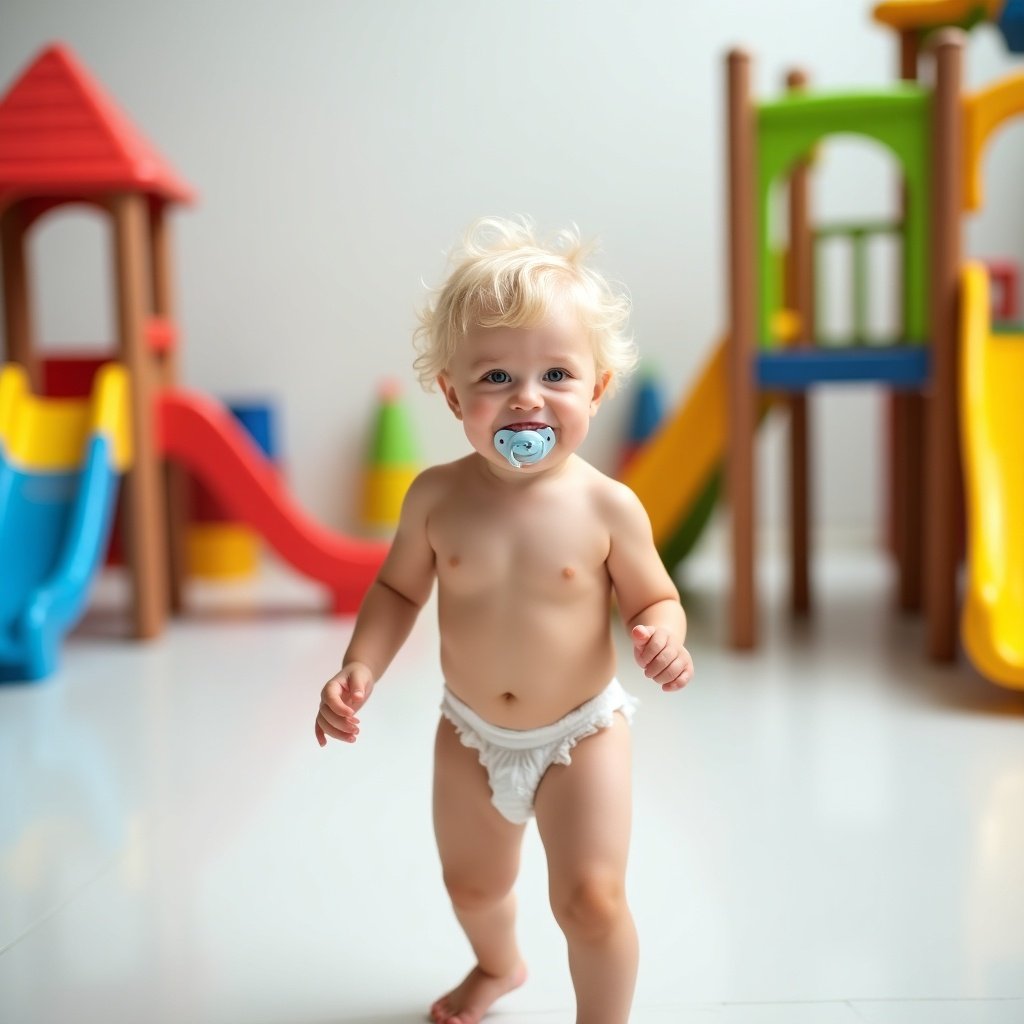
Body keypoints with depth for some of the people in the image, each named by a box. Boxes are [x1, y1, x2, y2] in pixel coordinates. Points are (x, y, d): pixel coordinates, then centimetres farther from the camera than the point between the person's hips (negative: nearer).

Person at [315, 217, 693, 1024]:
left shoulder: (607, 507, -19)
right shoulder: (438, 496, -13)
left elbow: (653, 598, -8)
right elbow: (400, 588, 1)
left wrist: (665, 636, -30)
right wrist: (361, 667, -13)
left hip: (581, 733, -3)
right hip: (471, 733, 4)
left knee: (591, 899, -7)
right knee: (471, 882, 24)